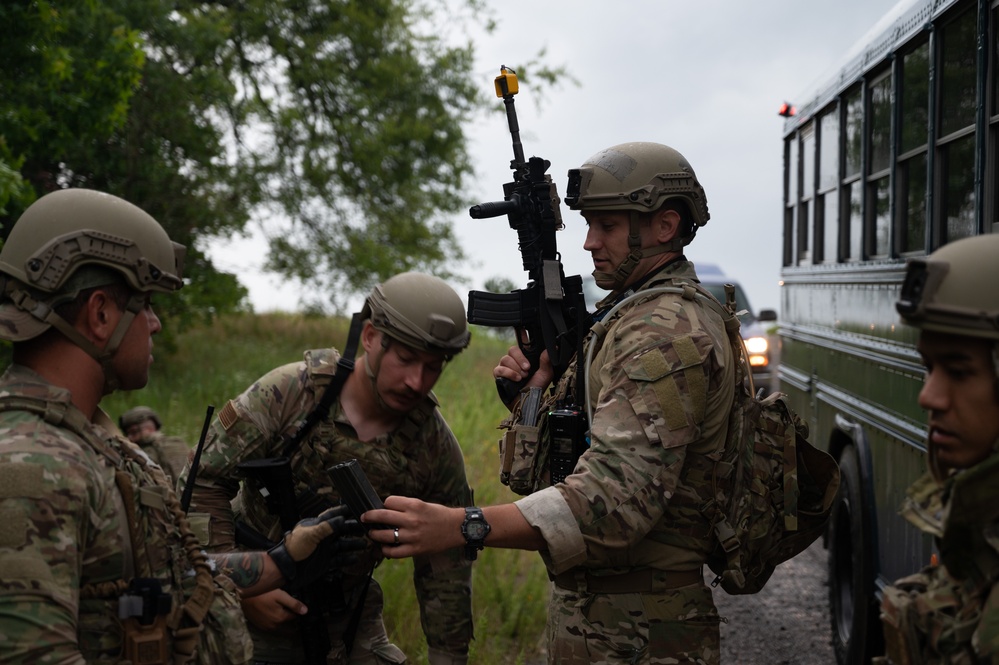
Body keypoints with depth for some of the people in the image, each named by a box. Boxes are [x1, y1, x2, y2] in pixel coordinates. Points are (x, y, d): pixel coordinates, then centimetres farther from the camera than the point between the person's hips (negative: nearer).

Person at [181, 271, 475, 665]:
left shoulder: (437, 449, -10)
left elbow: (445, 573, -2)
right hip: (257, 603, -2)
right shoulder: (289, 393, -19)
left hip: (348, 613, 3)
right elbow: (202, 483, -13)